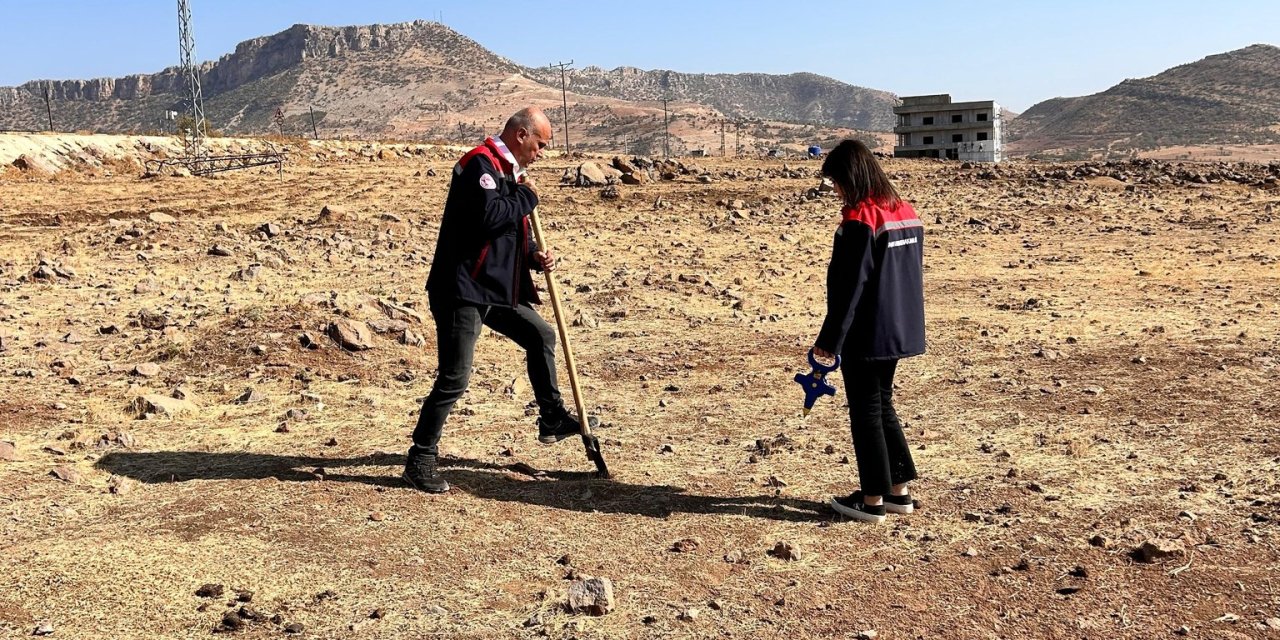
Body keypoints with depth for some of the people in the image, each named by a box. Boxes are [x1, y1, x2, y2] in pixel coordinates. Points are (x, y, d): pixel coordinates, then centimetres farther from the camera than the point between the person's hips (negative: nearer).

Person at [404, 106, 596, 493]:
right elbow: (488, 217, -28)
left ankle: (552, 420, 32)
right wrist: (527, 196, -13)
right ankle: (420, 460, 1)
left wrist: (534, 256, 4)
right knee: (454, 378, -10)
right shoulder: (480, 163, -14)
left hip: (496, 288, 10)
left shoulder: (510, 171, 17)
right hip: (462, 290, -10)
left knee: (541, 335, 19)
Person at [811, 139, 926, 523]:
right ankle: (899, 490, 24)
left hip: (866, 336, -8)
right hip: (899, 331, 8)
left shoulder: (859, 220, -18)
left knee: (865, 412, 3)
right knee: (882, 406, 19)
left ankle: (873, 499, 11)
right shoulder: (906, 213, 8)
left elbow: (848, 286, -19)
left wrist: (829, 340, -14)